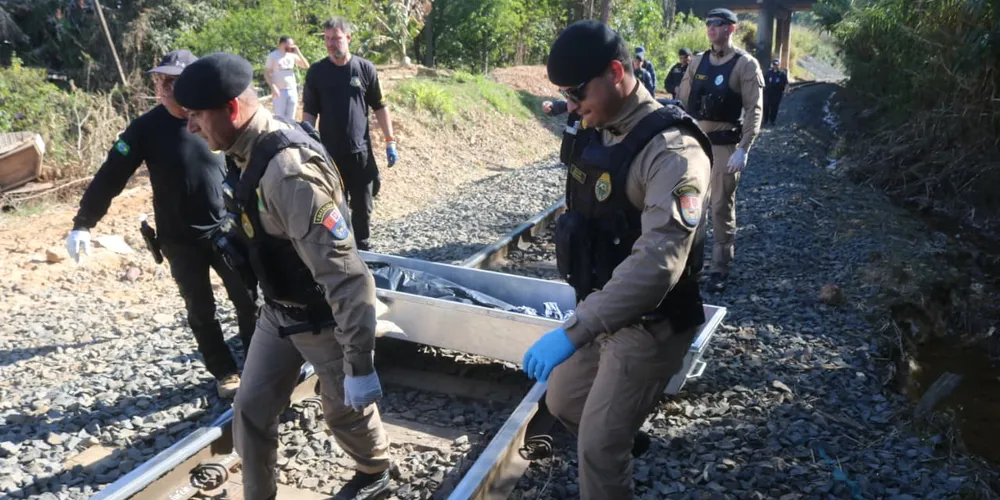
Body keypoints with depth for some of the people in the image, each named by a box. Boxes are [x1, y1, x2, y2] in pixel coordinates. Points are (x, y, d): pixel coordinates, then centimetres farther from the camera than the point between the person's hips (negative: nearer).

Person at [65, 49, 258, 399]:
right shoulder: (146, 128, -11)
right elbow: (111, 176, -11)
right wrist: (83, 223, -16)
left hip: (226, 230, 1)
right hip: (180, 240, -1)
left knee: (247, 299, 10)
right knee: (200, 311, 9)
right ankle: (225, 372, 26)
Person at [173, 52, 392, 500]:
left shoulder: (290, 171, -34)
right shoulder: (247, 150, -4)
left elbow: (345, 276, -35)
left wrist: (360, 364, -31)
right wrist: (235, 243, -1)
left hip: (326, 320, -8)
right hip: (279, 312, 8)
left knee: (346, 412, 17)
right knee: (250, 411, 13)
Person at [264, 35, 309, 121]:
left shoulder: (292, 55, 8)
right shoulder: (273, 56, -3)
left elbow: (306, 66, 7)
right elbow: (266, 73, -4)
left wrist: (298, 53, -2)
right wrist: (273, 87, -17)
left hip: (292, 90, 4)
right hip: (279, 91, -4)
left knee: (290, 119, 10)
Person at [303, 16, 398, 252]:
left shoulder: (365, 68, -1)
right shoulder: (316, 72, -1)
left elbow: (380, 107, 4)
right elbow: (309, 112, 1)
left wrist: (390, 142, 1)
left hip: (361, 151, 0)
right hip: (328, 153, 0)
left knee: (363, 207, 9)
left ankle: (363, 249, 26)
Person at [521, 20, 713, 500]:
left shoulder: (671, 151, -26)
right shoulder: (594, 132, 1)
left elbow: (657, 264, -36)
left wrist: (572, 331, -39)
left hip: (649, 325, -8)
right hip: (602, 308, 8)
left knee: (598, 446, -2)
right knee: (563, 402, 23)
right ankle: (625, 440, 53)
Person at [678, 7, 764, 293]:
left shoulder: (746, 64, -6)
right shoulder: (697, 62, 9)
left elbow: (754, 109, -11)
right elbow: (683, 102, 13)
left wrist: (743, 149, -18)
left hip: (724, 144, -5)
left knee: (722, 207, 1)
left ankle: (720, 269, 10)